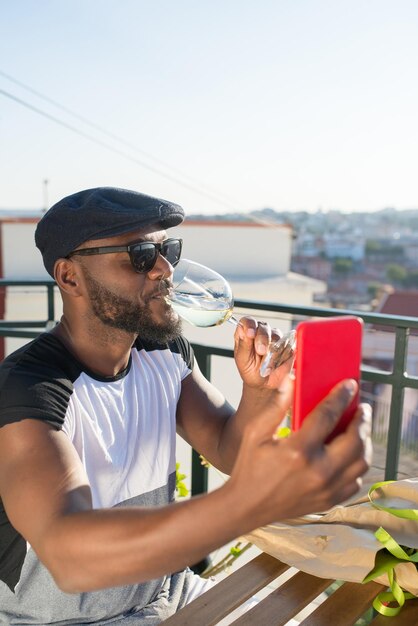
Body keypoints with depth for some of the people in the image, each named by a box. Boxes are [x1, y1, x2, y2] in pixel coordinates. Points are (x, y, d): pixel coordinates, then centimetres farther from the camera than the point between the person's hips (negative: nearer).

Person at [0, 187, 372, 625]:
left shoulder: (166, 351, -4)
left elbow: (229, 452, -4)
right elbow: (66, 554, -39)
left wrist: (261, 390, -24)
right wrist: (248, 503, -51)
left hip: (161, 588, 5)